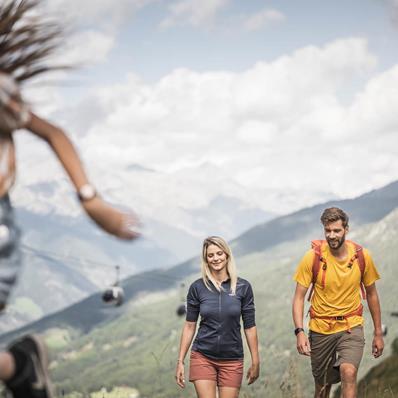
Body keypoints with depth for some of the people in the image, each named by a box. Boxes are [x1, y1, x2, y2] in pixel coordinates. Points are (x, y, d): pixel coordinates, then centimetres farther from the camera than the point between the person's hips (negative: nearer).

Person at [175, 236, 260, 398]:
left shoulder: (243, 287, -2)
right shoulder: (197, 287, -1)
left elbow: (250, 327, 2)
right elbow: (189, 326, 3)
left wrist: (255, 362, 2)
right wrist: (180, 361, 1)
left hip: (232, 360, 0)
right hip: (203, 358, 0)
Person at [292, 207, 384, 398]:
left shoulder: (362, 256, -5)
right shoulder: (312, 257, -10)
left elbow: (371, 294, 8)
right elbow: (299, 297, -7)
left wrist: (378, 333, 10)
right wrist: (299, 331, -21)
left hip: (351, 327, 0)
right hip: (320, 329, 0)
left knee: (348, 372, -25)